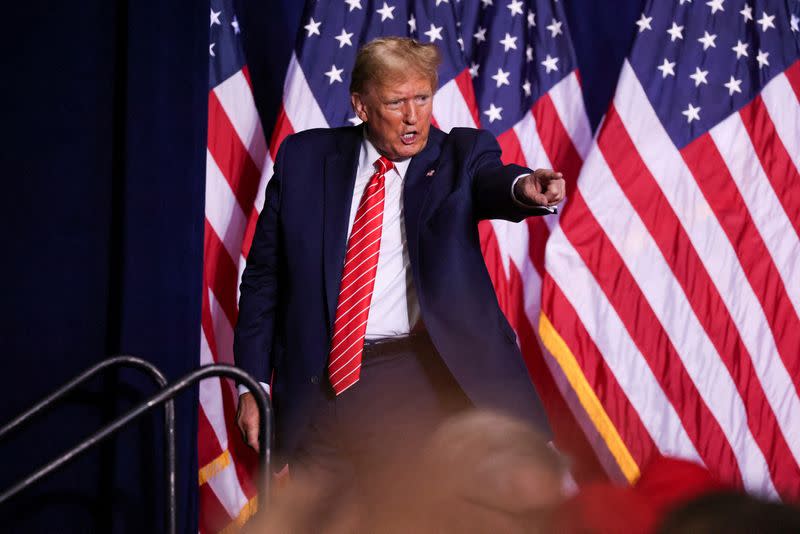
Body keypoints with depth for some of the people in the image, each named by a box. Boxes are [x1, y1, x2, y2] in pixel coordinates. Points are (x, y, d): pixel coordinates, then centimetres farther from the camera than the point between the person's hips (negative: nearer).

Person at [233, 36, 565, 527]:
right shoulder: (305, 157, 6)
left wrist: (526, 187, -46)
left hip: (421, 377, -2)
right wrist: (254, 381, 4)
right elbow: (264, 276, 9)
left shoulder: (460, 155, 4)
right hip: (322, 385, 2)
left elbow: (491, 181, -21)